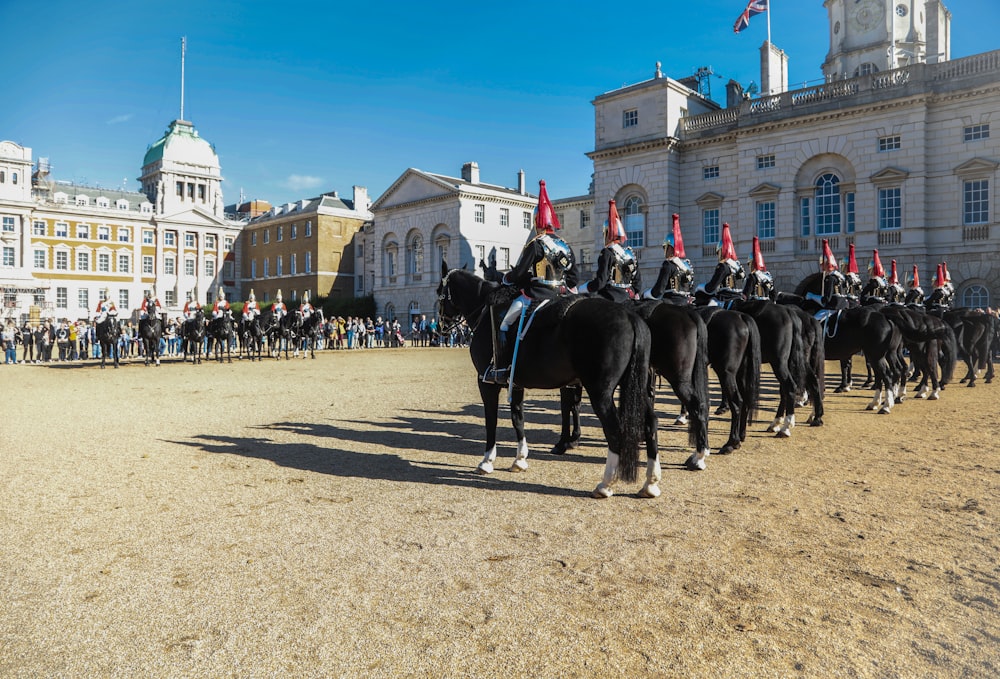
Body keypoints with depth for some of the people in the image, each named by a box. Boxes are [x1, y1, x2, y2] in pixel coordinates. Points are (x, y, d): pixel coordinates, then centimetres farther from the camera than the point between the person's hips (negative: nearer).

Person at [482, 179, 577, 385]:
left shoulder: (535, 244, -9)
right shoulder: (566, 247, 12)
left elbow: (519, 273, -10)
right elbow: (573, 280, 13)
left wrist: (505, 279, 8)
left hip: (534, 295, -7)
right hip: (560, 297, 7)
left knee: (503, 322, -2)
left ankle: (500, 368, -7)